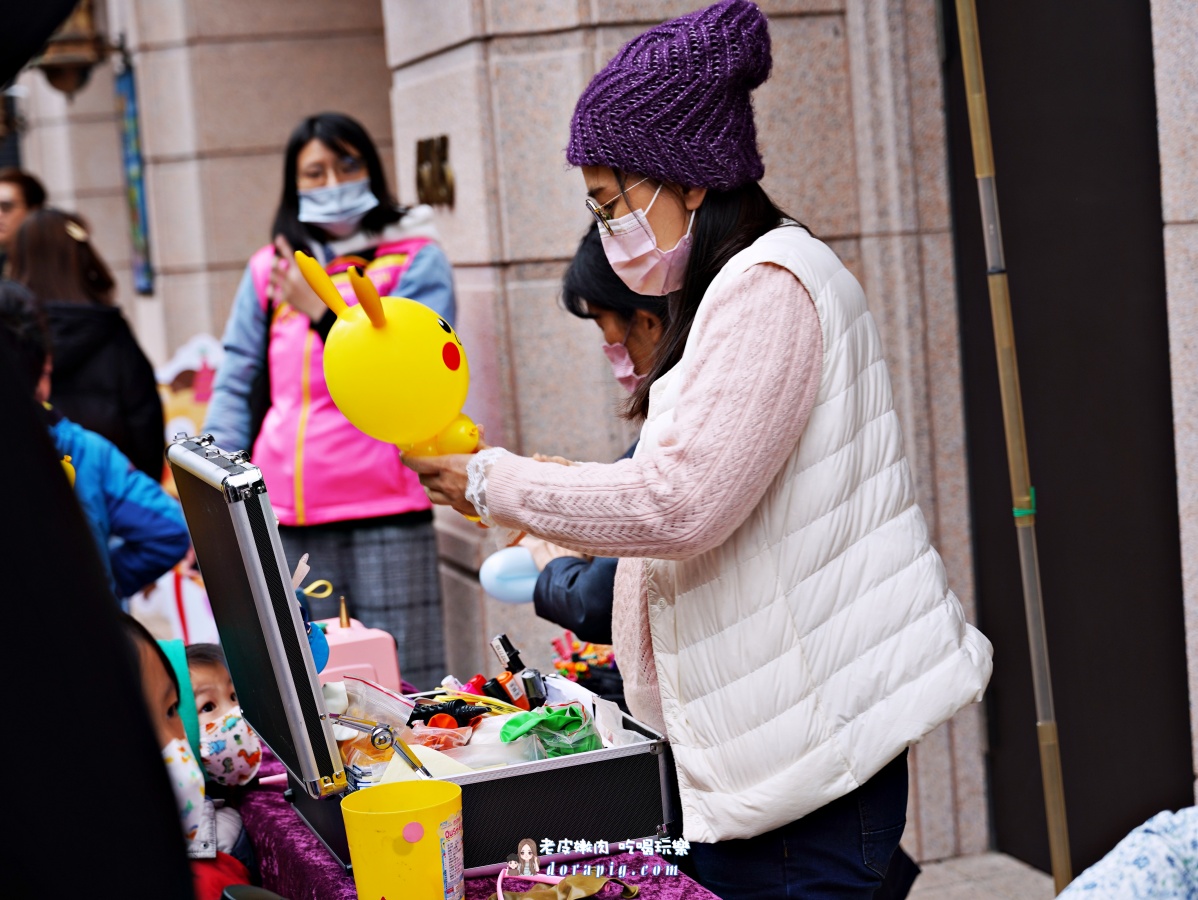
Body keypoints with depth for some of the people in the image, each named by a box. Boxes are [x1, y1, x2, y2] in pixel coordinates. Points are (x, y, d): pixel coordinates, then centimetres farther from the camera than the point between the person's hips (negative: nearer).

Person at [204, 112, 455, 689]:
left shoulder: (415, 260, 5)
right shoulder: (268, 270, 16)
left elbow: (413, 375, -8)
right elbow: (236, 387, 16)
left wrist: (322, 313, -13)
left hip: (385, 510, -3)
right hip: (287, 516, 4)